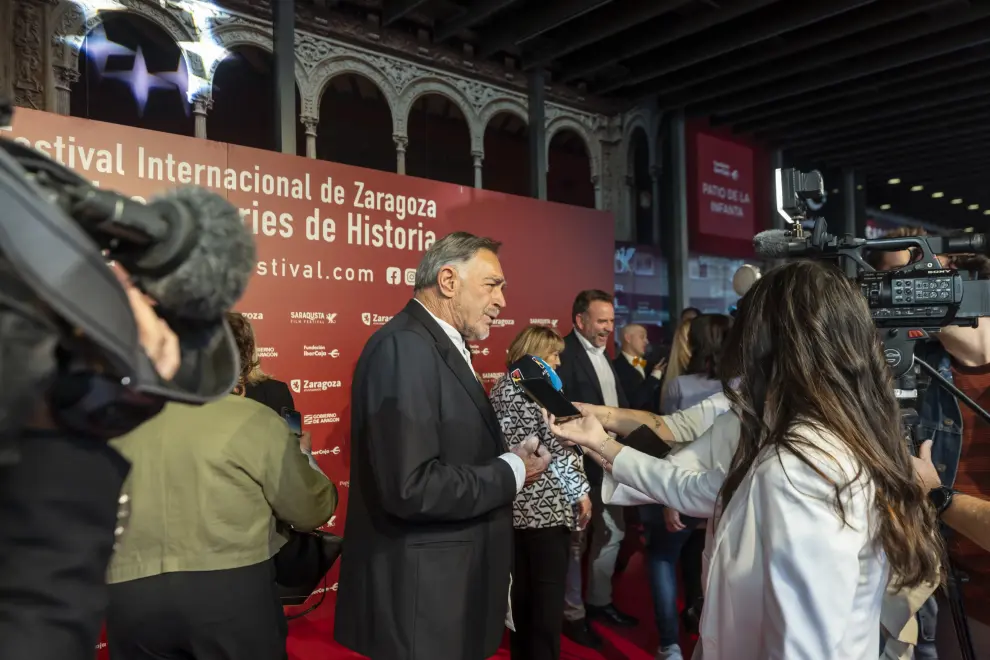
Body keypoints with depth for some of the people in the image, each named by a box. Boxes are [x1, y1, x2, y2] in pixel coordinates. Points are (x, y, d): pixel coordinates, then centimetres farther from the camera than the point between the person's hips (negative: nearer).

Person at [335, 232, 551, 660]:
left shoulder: (443, 346, 10)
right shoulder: (404, 347, -21)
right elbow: (411, 487, -28)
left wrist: (509, 456, -3)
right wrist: (510, 472, -17)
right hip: (423, 593, -9)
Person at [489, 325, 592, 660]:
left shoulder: (500, 387, 12)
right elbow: (559, 446, -16)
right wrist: (581, 491, -9)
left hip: (511, 503, 8)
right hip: (546, 504, -8)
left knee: (520, 590, 17)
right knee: (548, 594, 1)